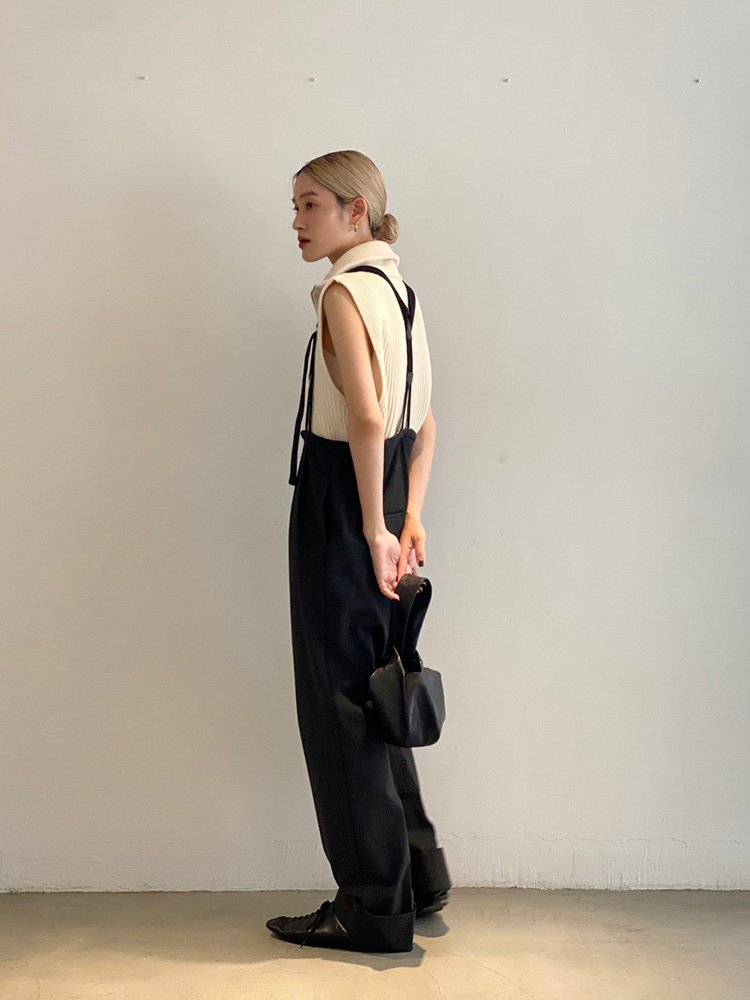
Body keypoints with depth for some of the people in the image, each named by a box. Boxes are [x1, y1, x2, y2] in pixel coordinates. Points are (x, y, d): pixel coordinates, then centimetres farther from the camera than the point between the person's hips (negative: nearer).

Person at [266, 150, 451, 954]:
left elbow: (367, 416, -25)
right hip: (384, 501, 9)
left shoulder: (346, 289, -13)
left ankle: (373, 906, 10)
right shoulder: (398, 287, 15)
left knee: (339, 701, 0)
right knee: (372, 690, 18)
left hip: (340, 503, -9)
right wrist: (409, 518, 13)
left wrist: (373, 528, -20)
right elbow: (424, 423, 16)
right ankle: (417, 872, 28)